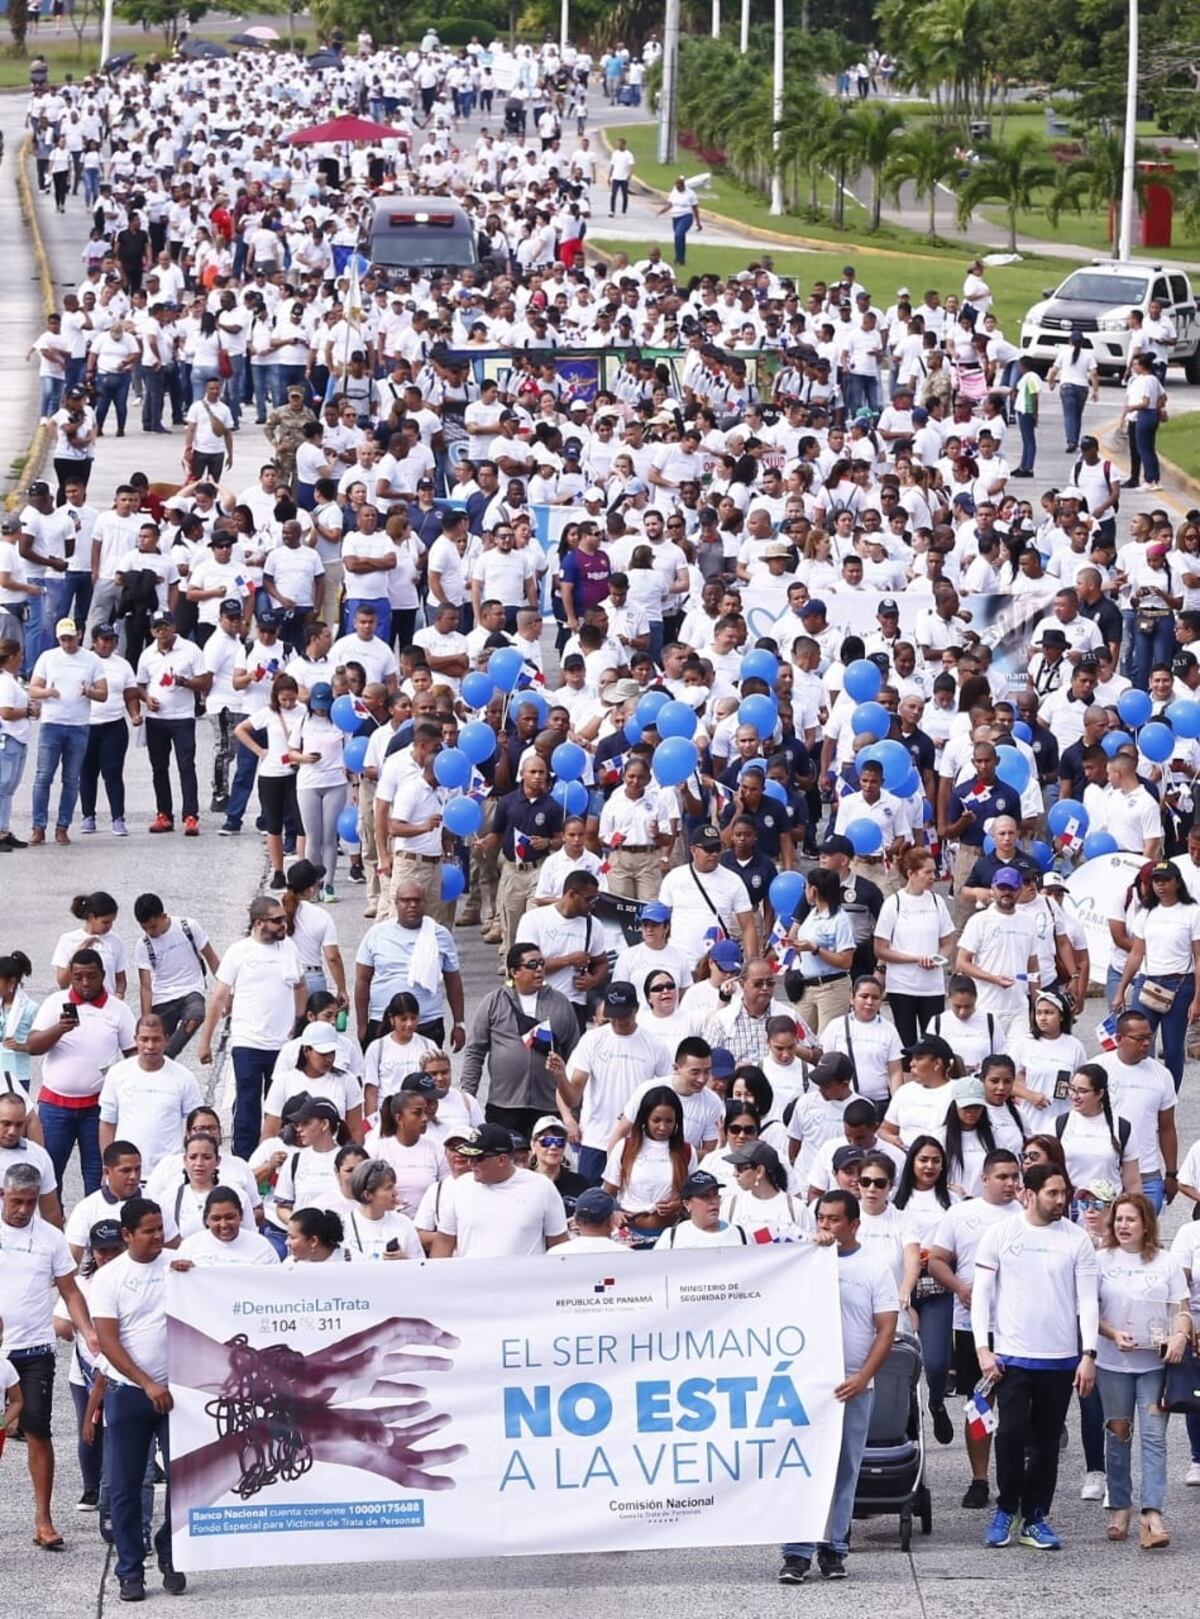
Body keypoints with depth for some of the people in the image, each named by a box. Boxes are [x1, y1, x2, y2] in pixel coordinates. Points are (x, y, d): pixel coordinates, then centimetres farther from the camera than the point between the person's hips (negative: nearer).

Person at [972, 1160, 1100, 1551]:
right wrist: (983, 1347, -7)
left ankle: (1035, 1518, 14)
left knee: (1047, 1442, 6)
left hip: (1061, 1358, 2)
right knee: (1012, 1434, -11)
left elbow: (1088, 1299, 2)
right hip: (1012, 1357, -2)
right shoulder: (1001, 1235, 0)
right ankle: (1005, 1509, 6)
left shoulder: (1077, 1239, 2)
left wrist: (1088, 1354, -7)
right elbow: (981, 1294, 1)